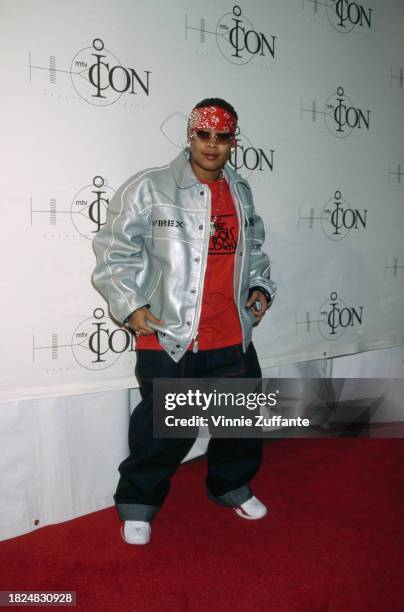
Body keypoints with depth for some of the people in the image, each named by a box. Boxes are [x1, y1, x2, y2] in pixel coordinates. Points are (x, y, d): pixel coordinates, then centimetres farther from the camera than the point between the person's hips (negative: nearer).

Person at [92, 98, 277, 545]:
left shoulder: (241, 193, 13)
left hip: (233, 338, 6)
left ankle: (231, 485, 44)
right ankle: (138, 503, 28)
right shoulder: (150, 188, -7)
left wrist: (260, 287, 12)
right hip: (169, 337, -6)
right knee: (165, 429, 3)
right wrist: (131, 306, -13)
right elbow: (115, 249, -6)